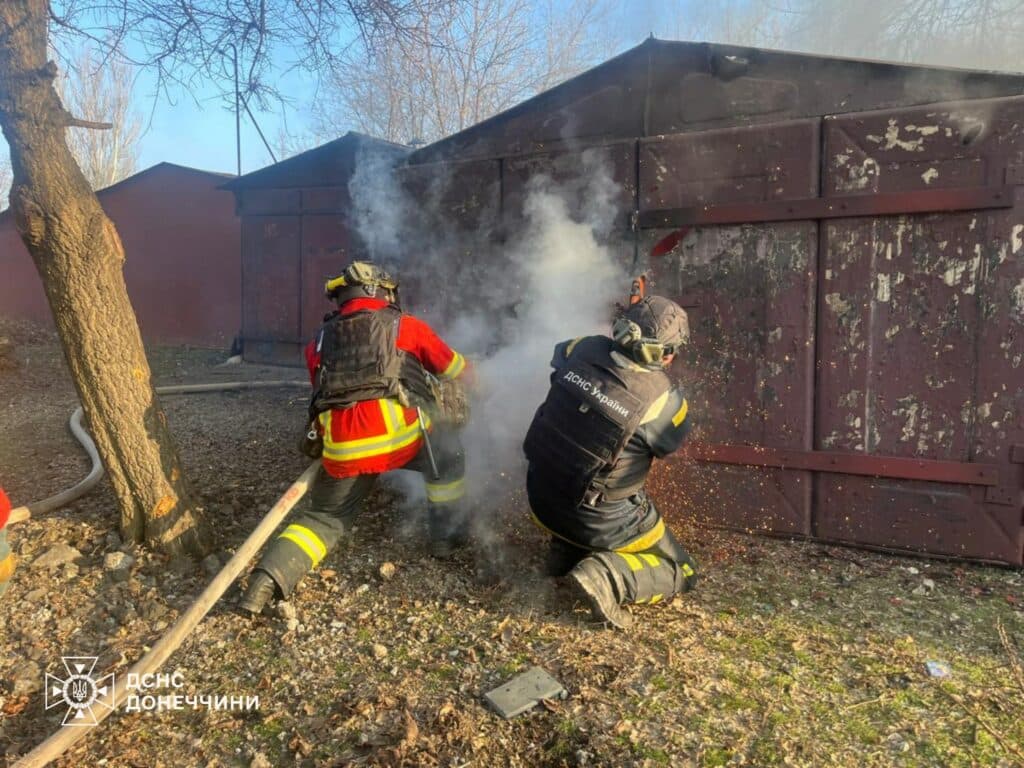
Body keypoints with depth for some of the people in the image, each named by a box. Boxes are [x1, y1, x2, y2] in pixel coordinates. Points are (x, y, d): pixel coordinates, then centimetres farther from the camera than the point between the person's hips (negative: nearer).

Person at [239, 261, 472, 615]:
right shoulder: (406, 326, 17)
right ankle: (447, 533, 29)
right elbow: (457, 368, 29)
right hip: (397, 433, -3)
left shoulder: (319, 341, 24)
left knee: (325, 516, 23)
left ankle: (270, 578, 5)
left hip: (342, 448, 3)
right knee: (448, 453, 27)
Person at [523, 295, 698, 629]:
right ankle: (606, 575, -11)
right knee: (680, 571, 14)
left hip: (541, 499, 6)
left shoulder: (585, 349, -12)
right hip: (596, 520, -5)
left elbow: (559, 351, 14)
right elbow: (672, 441, -1)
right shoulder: (660, 397, -23)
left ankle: (565, 551, 23)